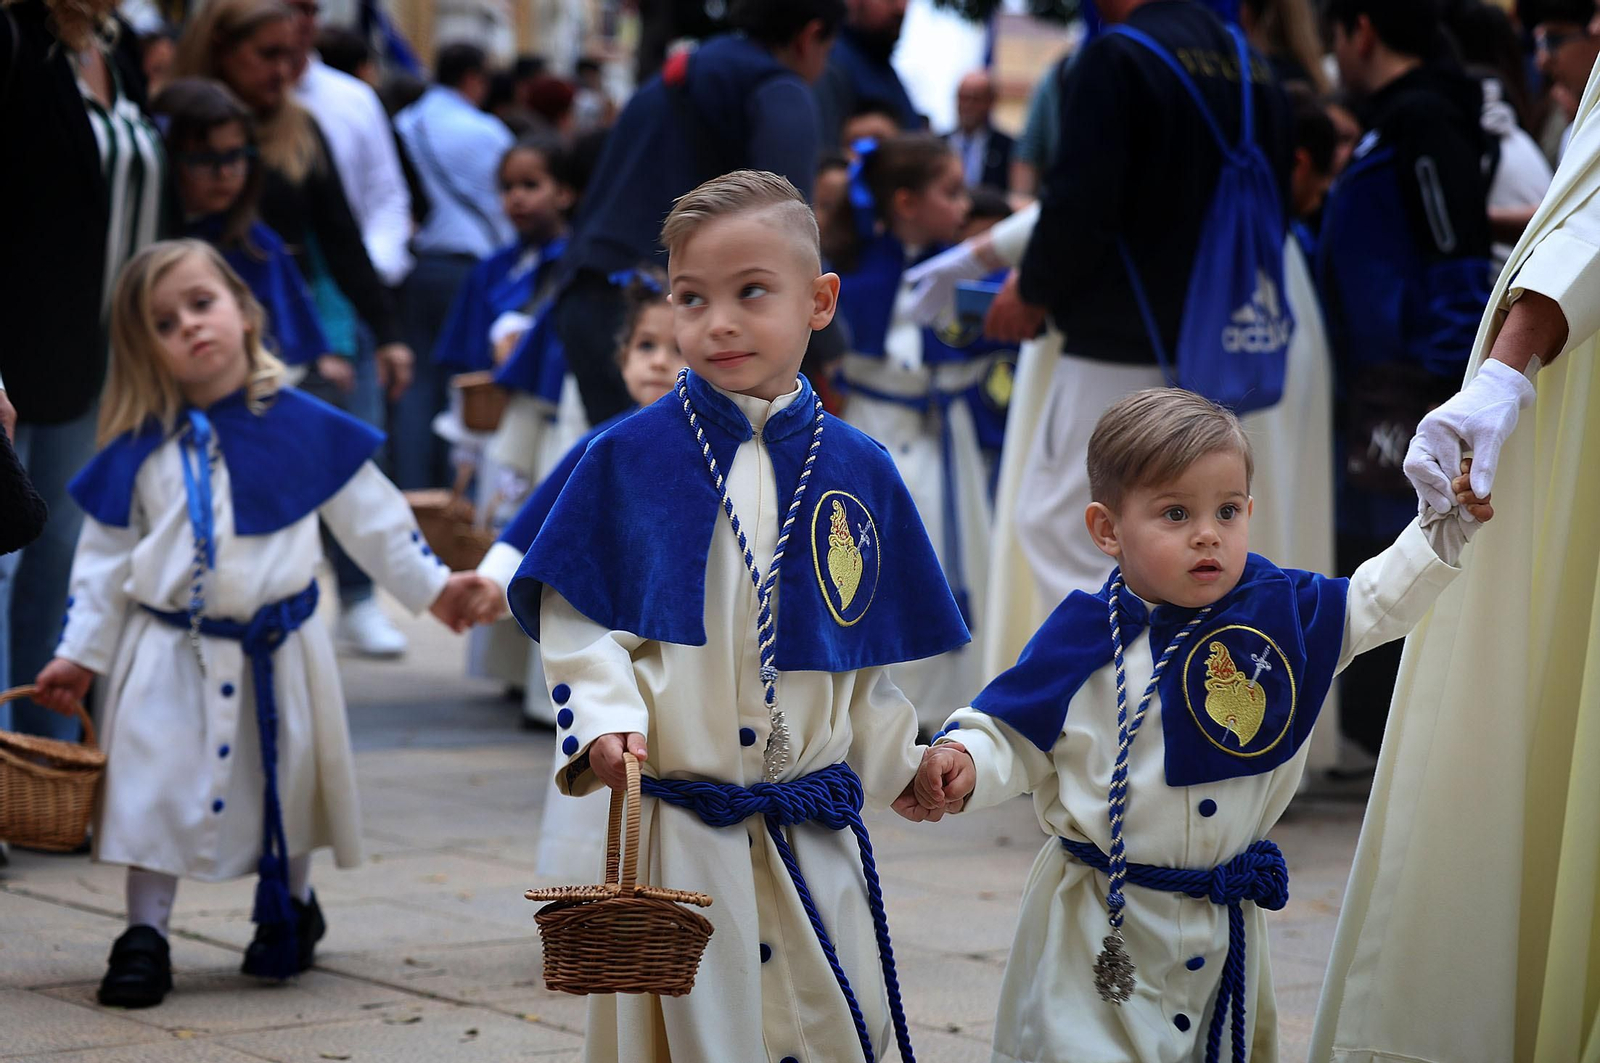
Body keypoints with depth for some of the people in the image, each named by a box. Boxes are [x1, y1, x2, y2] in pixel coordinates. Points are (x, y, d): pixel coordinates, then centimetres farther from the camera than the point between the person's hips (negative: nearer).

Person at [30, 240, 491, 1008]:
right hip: (170, 653, 0)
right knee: (159, 790, -2)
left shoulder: (303, 428, -3)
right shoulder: (140, 452, -1)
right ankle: (144, 939, 8)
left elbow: (372, 517, 5)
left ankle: (289, 912, 35)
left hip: (278, 652, 0)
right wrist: (79, 654, 2)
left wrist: (432, 586, 6)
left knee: (286, 785, 12)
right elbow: (104, 561, 5)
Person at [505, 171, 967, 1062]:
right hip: (676, 831, -2)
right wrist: (605, 719, -15)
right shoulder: (630, 458, -1)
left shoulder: (859, 471, 4)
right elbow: (577, 619, 0)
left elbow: (878, 655, 13)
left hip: (815, 845, 2)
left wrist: (893, 768, 16)